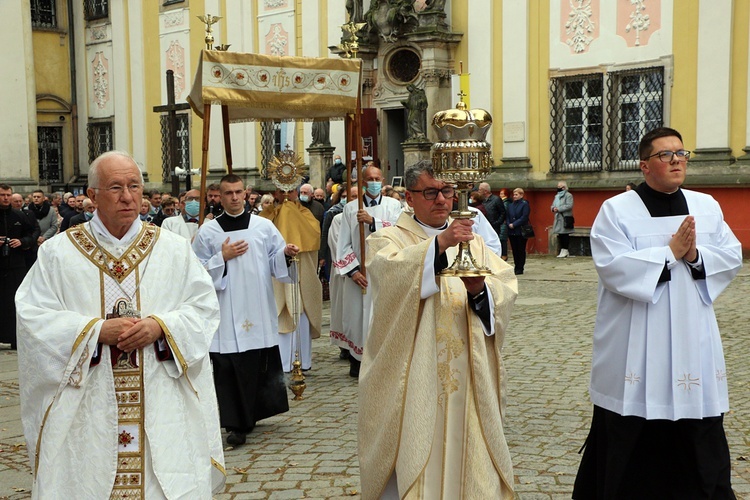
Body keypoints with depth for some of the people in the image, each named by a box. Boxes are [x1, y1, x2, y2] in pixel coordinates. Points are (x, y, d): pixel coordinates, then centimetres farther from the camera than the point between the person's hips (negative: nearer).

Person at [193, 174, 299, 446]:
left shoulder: (264, 226, 7)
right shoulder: (208, 231, 4)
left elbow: (276, 262, 9)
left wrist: (286, 253, -12)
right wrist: (222, 257, -8)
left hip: (259, 310, 2)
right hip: (226, 313, -1)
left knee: (259, 365, 6)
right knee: (229, 368, -5)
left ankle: (249, 415, 23)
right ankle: (237, 423, 2)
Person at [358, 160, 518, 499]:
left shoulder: (472, 241, 14)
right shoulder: (390, 239, 3)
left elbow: (506, 290, 0)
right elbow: (389, 272, -21)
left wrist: (482, 289, -21)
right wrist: (439, 243, -33)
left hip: (466, 377, 3)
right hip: (412, 379, -3)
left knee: (466, 454, 7)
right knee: (414, 455, -1)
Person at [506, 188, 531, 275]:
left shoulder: (525, 204, -5)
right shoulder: (511, 205, 14)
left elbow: (524, 218, -13)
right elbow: (507, 216, 13)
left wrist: (514, 224, -16)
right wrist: (509, 224, -7)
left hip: (521, 231, -6)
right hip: (511, 231, 6)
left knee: (521, 250, 0)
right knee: (514, 250, 9)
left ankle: (520, 268, 4)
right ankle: (516, 267, 16)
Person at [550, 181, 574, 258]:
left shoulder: (568, 195, -3)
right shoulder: (557, 196, 21)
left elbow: (569, 206, -16)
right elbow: (553, 205, 21)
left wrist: (558, 209, -19)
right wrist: (553, 208, -4)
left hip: (565, 218, -7)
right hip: (558, 218, 7)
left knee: (565, 235, -8)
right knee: (560, 235, 5)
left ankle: (565, 250, -6)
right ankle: (562, 250, 10)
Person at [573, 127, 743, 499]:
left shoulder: (706, 206, 9)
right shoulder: (616, 210, -5)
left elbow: (732, 257, 5)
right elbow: (612, 267, -17)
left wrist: (696, 256, -13)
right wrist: (670, 253, -16)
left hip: (692, 342, 4)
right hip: (634, 345, -4)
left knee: (697, 433, 9)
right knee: (631, 436, 4)